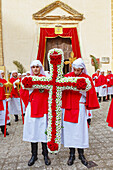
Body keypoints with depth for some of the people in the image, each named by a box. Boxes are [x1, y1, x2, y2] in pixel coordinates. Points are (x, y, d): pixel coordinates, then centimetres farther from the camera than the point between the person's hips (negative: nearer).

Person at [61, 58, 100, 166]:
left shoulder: (87, 78, -1)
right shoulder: (67, 76, 2)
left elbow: (90, 93, 1)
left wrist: (86, 105, -7)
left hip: (79, 107, -1)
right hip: (68, 107, 2)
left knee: (80, 129, 5)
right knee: (69, 129, 7)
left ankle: (81, 154, 25)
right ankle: (71, 154, 23)